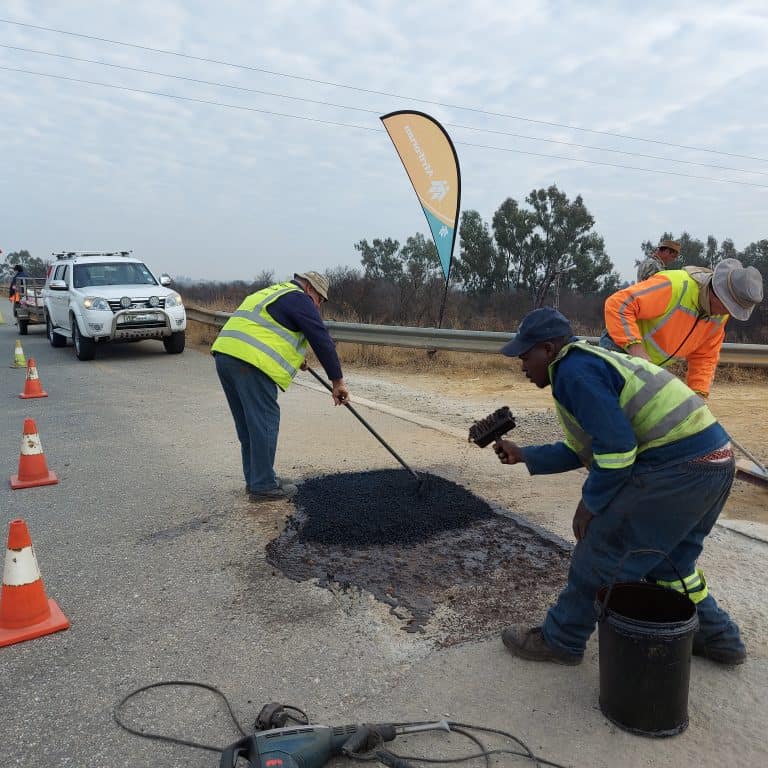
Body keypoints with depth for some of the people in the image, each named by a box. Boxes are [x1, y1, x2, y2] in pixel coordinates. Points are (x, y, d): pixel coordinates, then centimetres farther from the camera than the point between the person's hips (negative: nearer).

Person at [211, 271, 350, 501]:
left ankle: (255, 479, 24)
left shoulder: (271, 293, 30)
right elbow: (322, 341, -4)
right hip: (250, 362, -10)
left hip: (224, 353, 10)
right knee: (264, 422, -2)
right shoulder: (299, 299, 1)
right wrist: (338, 381, -1)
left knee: (247, 423, 16)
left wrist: (295, 358, 47)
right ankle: (263, 486, 4)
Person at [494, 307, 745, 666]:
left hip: (675, 467, -10)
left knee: (602, 552, 3)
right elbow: (580, 449, 24)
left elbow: (616, 447, -20)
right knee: (668, 560, 26)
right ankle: (717, 638, 39)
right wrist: (523, 455, 24)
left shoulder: (574, 371, -13)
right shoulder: (593, 363, 19)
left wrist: (589, 504, -8)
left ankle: (560, 640, 18)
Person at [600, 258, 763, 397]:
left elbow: (704, 357, 3)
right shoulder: (675, 286, -30)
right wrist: (636, 349, -43)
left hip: (651, 366, 8)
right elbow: (617, 304, -35)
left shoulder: (720, 314, -5)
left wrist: (698, 393, -12)